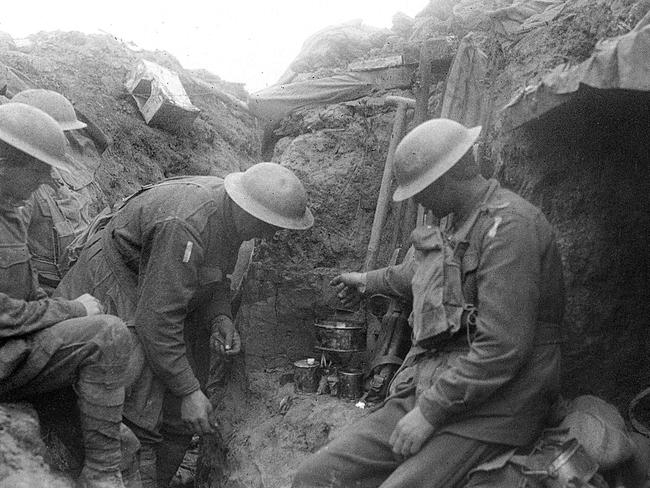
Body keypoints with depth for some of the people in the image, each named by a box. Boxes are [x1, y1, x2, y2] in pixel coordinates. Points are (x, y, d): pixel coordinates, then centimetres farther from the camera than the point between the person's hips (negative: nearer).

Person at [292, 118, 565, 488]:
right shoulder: (453, 222, 13)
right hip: (424, 391, 8)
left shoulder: (510, 226, -17)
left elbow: (501, 350, -23)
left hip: (485, 412, -8)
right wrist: (369, 281, 49)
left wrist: (430, 413, -18)